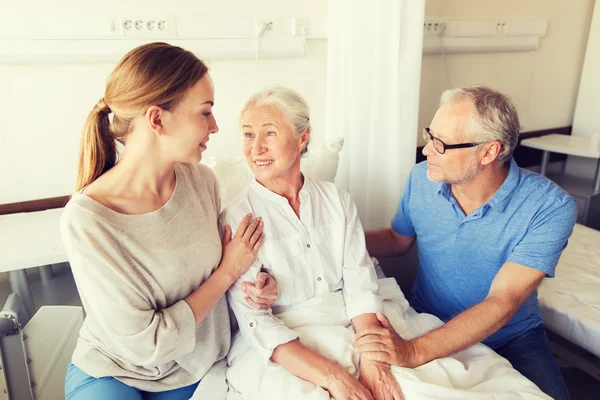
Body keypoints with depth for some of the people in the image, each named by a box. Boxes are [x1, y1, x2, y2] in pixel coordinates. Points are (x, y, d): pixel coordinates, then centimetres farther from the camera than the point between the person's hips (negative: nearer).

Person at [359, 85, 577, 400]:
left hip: (512, 339, -1)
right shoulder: (421, 179, -10)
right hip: (427, 323, 2)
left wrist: (415, 351, -39)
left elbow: (502, 303, -27)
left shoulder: (550, 208, -21)